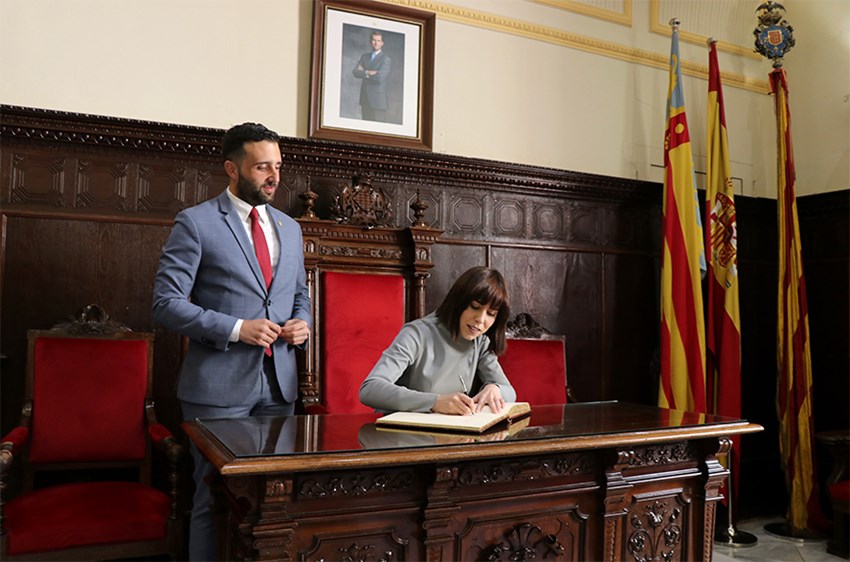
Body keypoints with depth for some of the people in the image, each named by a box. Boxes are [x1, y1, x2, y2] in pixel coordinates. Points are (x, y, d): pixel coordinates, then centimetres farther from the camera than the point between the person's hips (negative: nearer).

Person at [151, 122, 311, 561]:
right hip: (219, 385, -5)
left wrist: (302, 323, 0)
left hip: (279, 384, 5)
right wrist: (236, 328, -18)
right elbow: (166, 304, -10)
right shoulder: (196, 222, -5)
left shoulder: (289, 228, 13)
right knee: (216, 498, 5)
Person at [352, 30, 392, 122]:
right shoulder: (364, 57, 14)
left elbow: (380, 77, -18)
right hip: (365, 100, 5)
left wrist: (364, 72, -5)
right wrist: (369, 73, -13)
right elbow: (355, 72, 1)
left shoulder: (386, 60, -4)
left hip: (378, 100, -5)